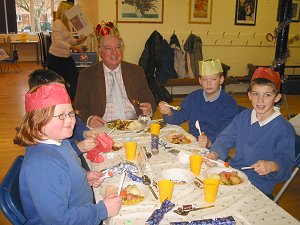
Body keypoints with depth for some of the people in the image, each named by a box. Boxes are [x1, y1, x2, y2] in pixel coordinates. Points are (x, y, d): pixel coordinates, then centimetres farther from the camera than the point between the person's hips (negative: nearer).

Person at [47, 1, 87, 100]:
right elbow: (58, 42, -23)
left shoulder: (67, 23, 10)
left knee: (75, 79, 0)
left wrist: (79, 40, -7)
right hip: (56, 58, -8)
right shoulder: (58, 23, -15)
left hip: (67, 58, 8)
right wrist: (74, 47, -26)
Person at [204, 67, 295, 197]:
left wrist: (272, 166, -31)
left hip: (258, 185, -5)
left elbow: (286, 163, -9)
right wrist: (214, 153, -13)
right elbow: (225, 139, 7)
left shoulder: (284, 128, -9)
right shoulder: (243, 117, 8)